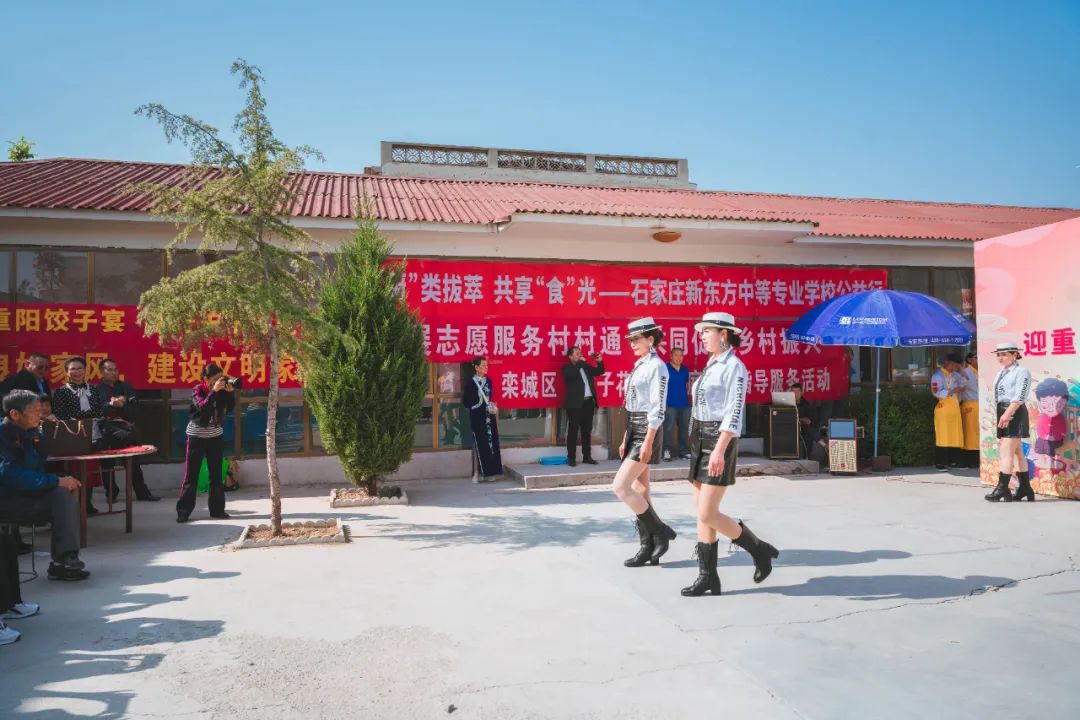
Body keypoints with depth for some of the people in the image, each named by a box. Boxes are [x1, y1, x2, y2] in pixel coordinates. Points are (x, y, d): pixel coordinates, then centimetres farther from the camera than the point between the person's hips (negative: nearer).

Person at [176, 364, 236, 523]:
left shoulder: (221, 390, -1)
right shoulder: (197, 390, -10)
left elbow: (229, 408, -6)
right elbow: (202, 407, -27)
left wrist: (229, 393, -19)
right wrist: (214, 391, -32)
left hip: (215, 435, 4)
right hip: (197, 435, -4)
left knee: (216, 474, 6)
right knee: (191, 474, -2)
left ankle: (217, 509, 13)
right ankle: (183, 511, 4)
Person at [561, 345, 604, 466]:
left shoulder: (586, 366, 18)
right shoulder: (567, 368, 1)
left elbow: (599, 371, 22)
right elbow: (572, 373, -20)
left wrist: (599, 362, 4)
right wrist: (580, 362, -11)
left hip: (588, 402, 6)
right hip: (575, 403, -6)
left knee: (587, 431, 10)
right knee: (573, 431, -4)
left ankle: (587, 456, 16)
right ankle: (571, 458, -1)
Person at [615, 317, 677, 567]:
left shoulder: (657, 366, -12)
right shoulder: (639, 366, 16)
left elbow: (657, 408, -18)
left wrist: (648, 443, -22)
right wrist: (626, 439, 17)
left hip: (647, 432, -9)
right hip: (634, 430, 9)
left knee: (620, 487, -13)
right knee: (639, 491, 8)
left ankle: (660, 532, 1)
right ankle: (647, 548, 13)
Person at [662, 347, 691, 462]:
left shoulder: (685, 369, 12)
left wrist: (688, 392, 12)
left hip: (684, 404, 7)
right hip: (670, 404, -7)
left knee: (684, 428, 12)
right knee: (668, 428, -8)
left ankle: (684, 451, 21)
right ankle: (667, 451, -5)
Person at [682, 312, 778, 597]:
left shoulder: (734, 367, -11)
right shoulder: (710, 366, 16)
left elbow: (735, 413, -19)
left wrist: (719, 450, -25)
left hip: (719, 443, -9)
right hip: (700, 441, 9)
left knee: (708, 514, -9)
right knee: (702, 514, 6)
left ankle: (759, 550, 10)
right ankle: (708, 577, 11)